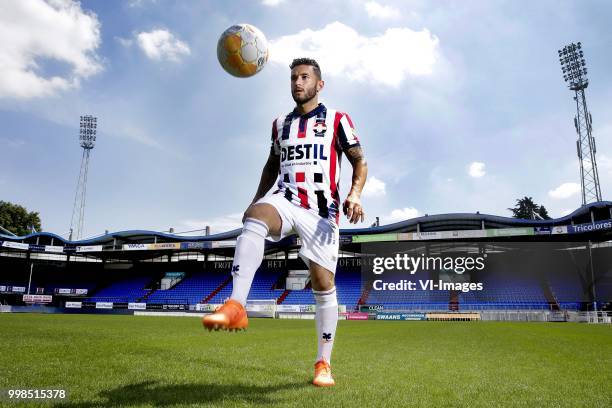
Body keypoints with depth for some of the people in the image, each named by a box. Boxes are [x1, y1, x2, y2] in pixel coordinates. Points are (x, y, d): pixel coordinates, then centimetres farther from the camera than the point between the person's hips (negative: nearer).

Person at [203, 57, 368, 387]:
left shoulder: (337, 120, 7)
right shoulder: (280, 124, 19)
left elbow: (360, 161, 4)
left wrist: (354, 194, -16)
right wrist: (256, 198, 17)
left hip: (322, 209, -2)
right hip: (285, 199, 3)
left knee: (323, 285, -3)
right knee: (255, 217, -34)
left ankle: (323, 362, 13)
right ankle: (236, 307, -41)